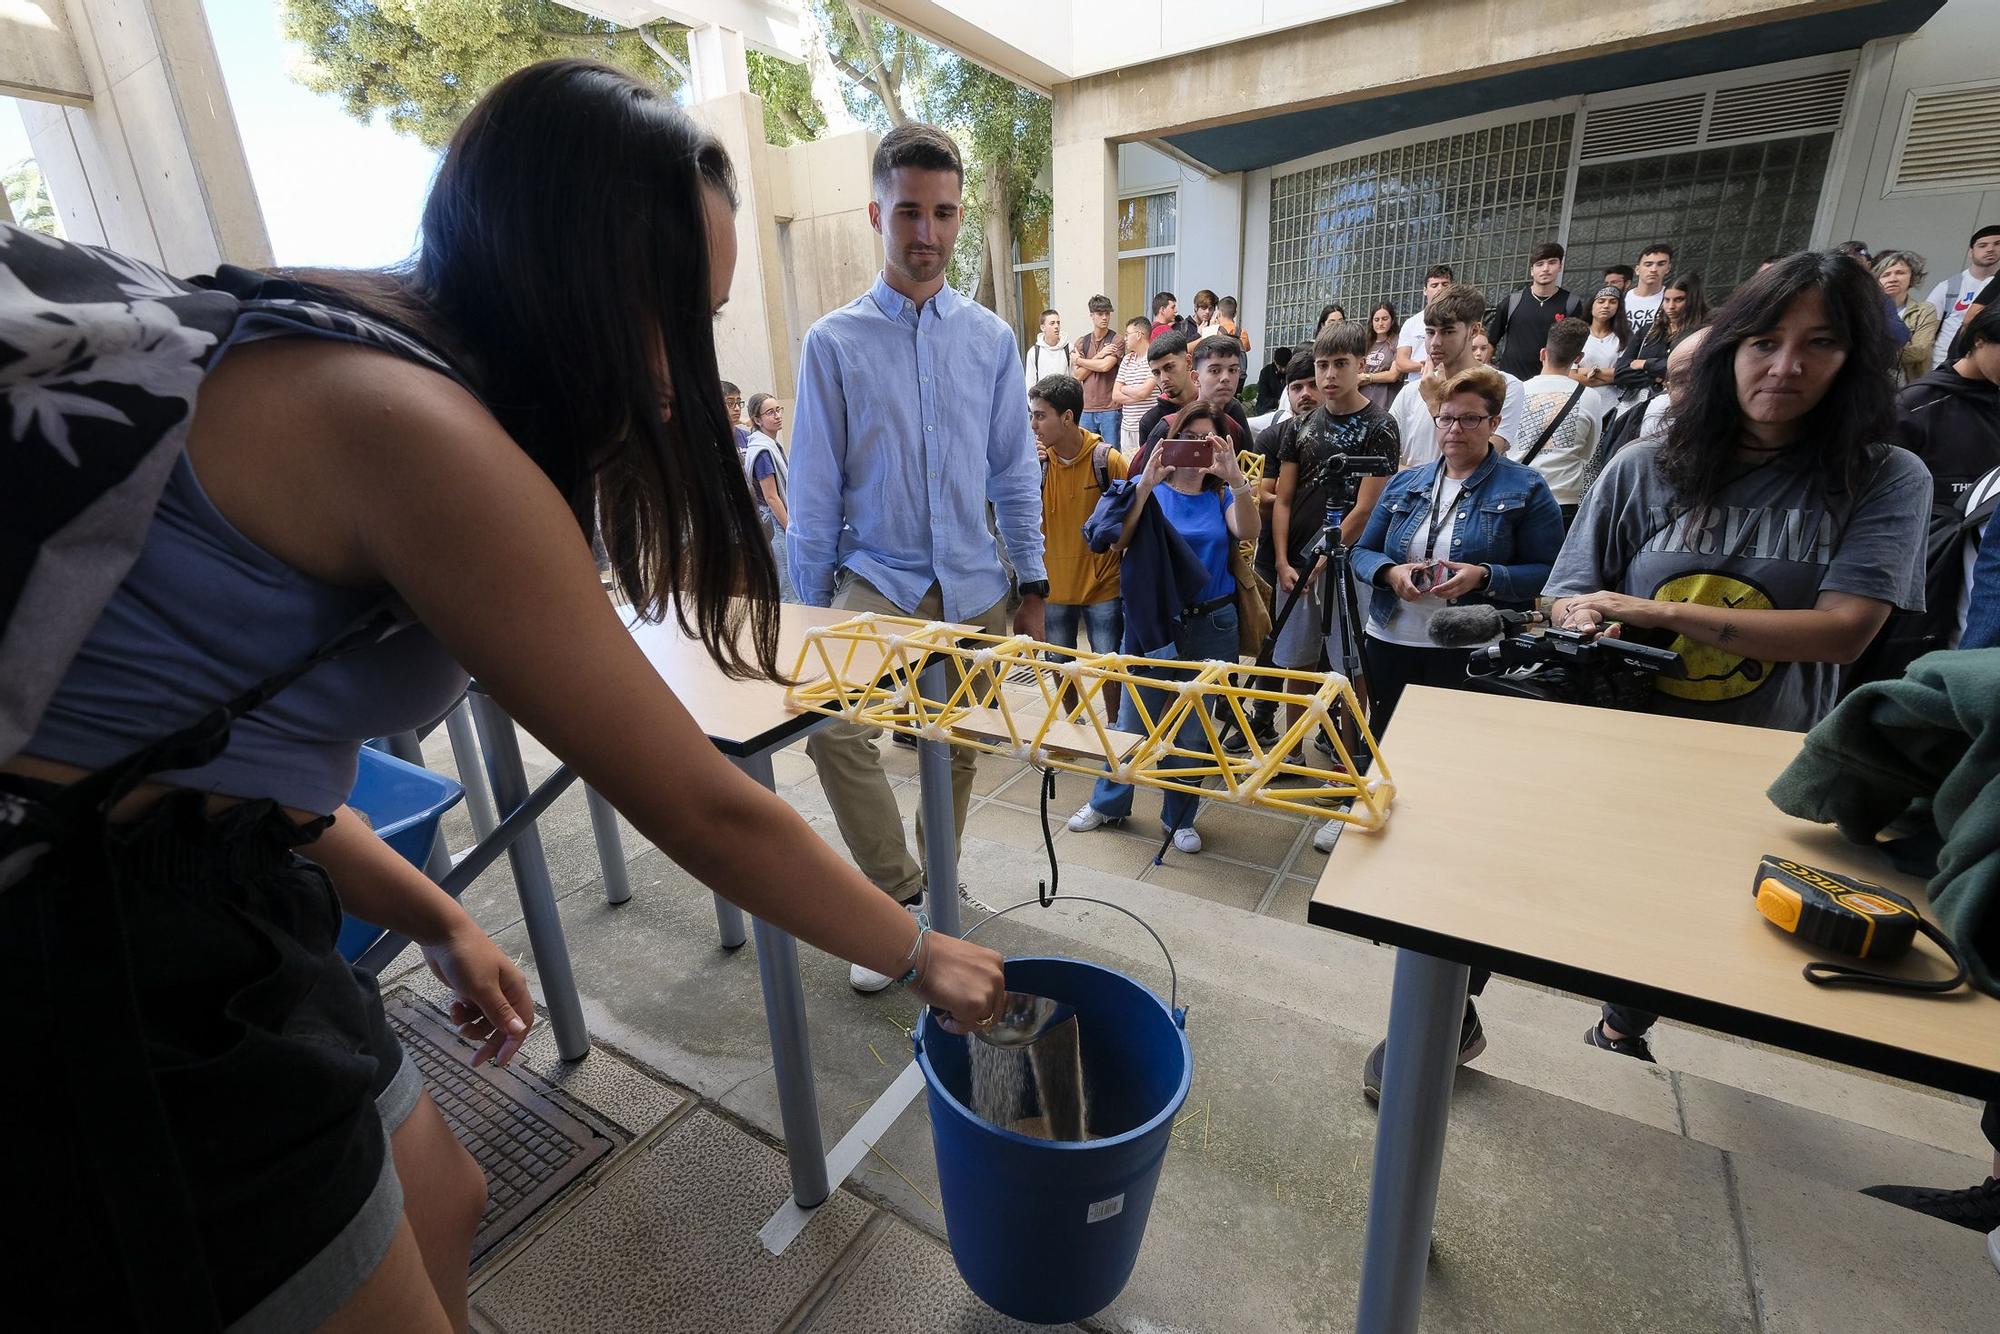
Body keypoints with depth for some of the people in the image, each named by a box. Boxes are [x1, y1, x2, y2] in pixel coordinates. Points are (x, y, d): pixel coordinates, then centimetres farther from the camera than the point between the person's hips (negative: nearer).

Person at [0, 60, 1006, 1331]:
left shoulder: (324, 357, 5)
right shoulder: (414, 424, -24)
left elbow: (232, 725, 9)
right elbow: (703, 811, -20)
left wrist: (438, 918, 12)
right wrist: (924, 954, -5)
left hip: (213, 913, 9)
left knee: (443, 1204, 25)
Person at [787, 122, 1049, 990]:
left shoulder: (991, 339, 5)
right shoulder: (834, 342, -1)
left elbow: (1015, 472, 8)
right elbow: (813, 491, 0)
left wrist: (1033, 586, 5)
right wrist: (810, 609, -1)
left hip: (973, 588, 3)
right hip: (875, 577, -2)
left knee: (957, 755, 11)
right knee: (829, 725, -25)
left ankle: (934, 896, 35)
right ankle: (900, 894, -3)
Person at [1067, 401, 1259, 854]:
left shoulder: (1221, 496, 5)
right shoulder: (1149, 488, 1)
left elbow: (1247, 532, -16)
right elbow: (1119, 540, -14)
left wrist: (1235, 476, -28)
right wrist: (1146, 486, -23)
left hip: (1210, 625, 2)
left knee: (1194, 727, 10)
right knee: (1134, 719, 6)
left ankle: (1180, 817, 27)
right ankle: (1109, 802, 27)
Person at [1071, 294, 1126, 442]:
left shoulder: (1117, 341, -1)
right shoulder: (1081, 342, 10)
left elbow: (1105, 366, -15)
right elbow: (1078, 376, 2)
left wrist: (1078, 360, -2)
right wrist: (1099, 356, -7)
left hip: (1109, 409, -3)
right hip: (1086, 409, 4)